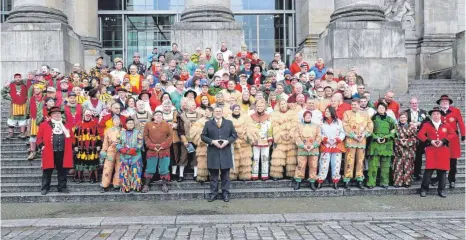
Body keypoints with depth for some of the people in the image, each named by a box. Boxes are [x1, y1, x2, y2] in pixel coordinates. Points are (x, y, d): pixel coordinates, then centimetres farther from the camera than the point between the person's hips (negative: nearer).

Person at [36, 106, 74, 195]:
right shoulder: (44, 125, 5)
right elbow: (39, 137, 4)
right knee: (47, 172, 4)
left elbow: (72, 137, 16)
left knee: (63, 171, 8)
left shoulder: (66, 125, 13)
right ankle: (45, 188, 13)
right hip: (49, 153, -2)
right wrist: (42, 146, -8)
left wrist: (69, 147, 6)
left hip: (63, 153, 2)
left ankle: (62, 187, 17)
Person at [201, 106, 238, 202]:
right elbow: (203, 136, 2)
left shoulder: (229, 123, 10)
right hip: (213, 153, 0)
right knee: (213, 174, 5)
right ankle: (213, 193, 12)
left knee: (225, 174, 5)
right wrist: (212, 141, -13)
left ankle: (225, 193, 12)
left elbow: (234, 135, 8)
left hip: (226, 153, 1)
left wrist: (227, 141, -10)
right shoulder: (208, 123, 7)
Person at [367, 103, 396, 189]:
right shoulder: (374, 118, 7)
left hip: (387, 144, 2)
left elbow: (393, 131, 6)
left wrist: (386, 138, -8)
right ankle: (371, 183, -4)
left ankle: (384, 182, 13)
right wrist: (376, 137, -11)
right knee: (373, 164, -7)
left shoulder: (389, 119, 10)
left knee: (385, 165, 4)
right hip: (375, 144, -1)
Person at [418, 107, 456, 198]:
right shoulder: (426, 125, 6)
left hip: (443, 151, 2)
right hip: (431, 150, -2)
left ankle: (441, 190, 13)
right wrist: (430, 141, -15)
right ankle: (424, 189, 1)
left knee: (442, 170, 3)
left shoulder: (446, 125, 12)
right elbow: (420, 135, -3)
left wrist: (443, 141, -12)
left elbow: (453, 134, 2)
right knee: (429, 169, -8)